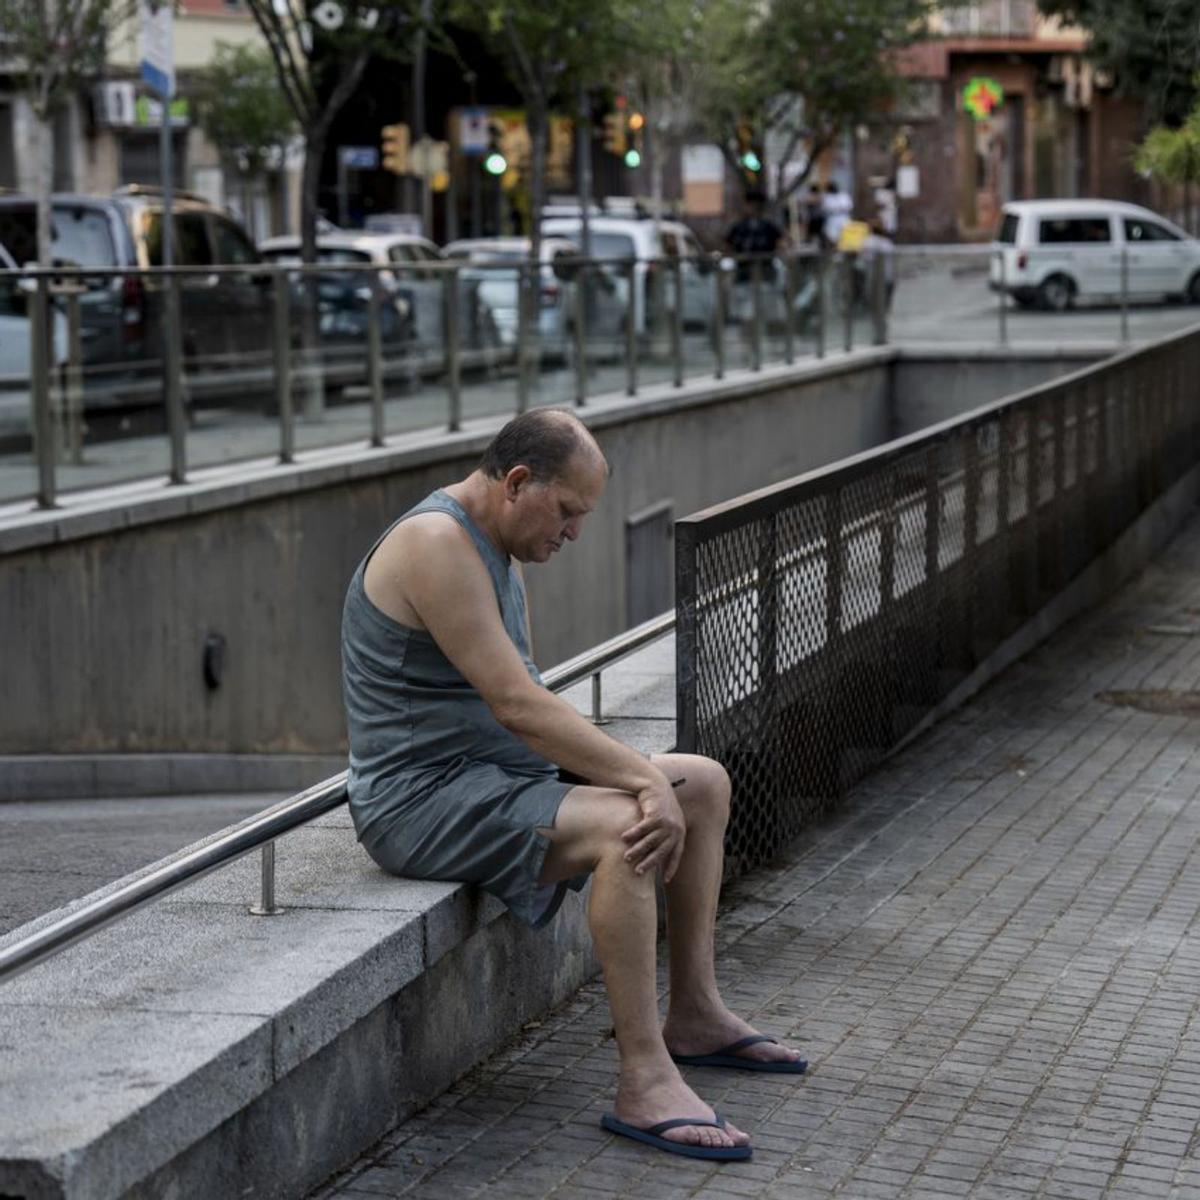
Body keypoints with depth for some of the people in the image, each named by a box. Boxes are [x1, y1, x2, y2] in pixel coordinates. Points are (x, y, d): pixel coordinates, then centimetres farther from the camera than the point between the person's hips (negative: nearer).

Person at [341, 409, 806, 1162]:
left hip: (499, 775, 11)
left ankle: (694, 1015, 16)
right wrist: (646, 780, -24)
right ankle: (645, 1083, -28)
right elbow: (516, 704, -27)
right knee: (625, 828, -32)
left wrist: (641, 775, -6)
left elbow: (527, 702, 9)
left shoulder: (499, 550, 11)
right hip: (425, 802, -10)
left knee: (704, 784, 10)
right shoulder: (436, 542, -21)